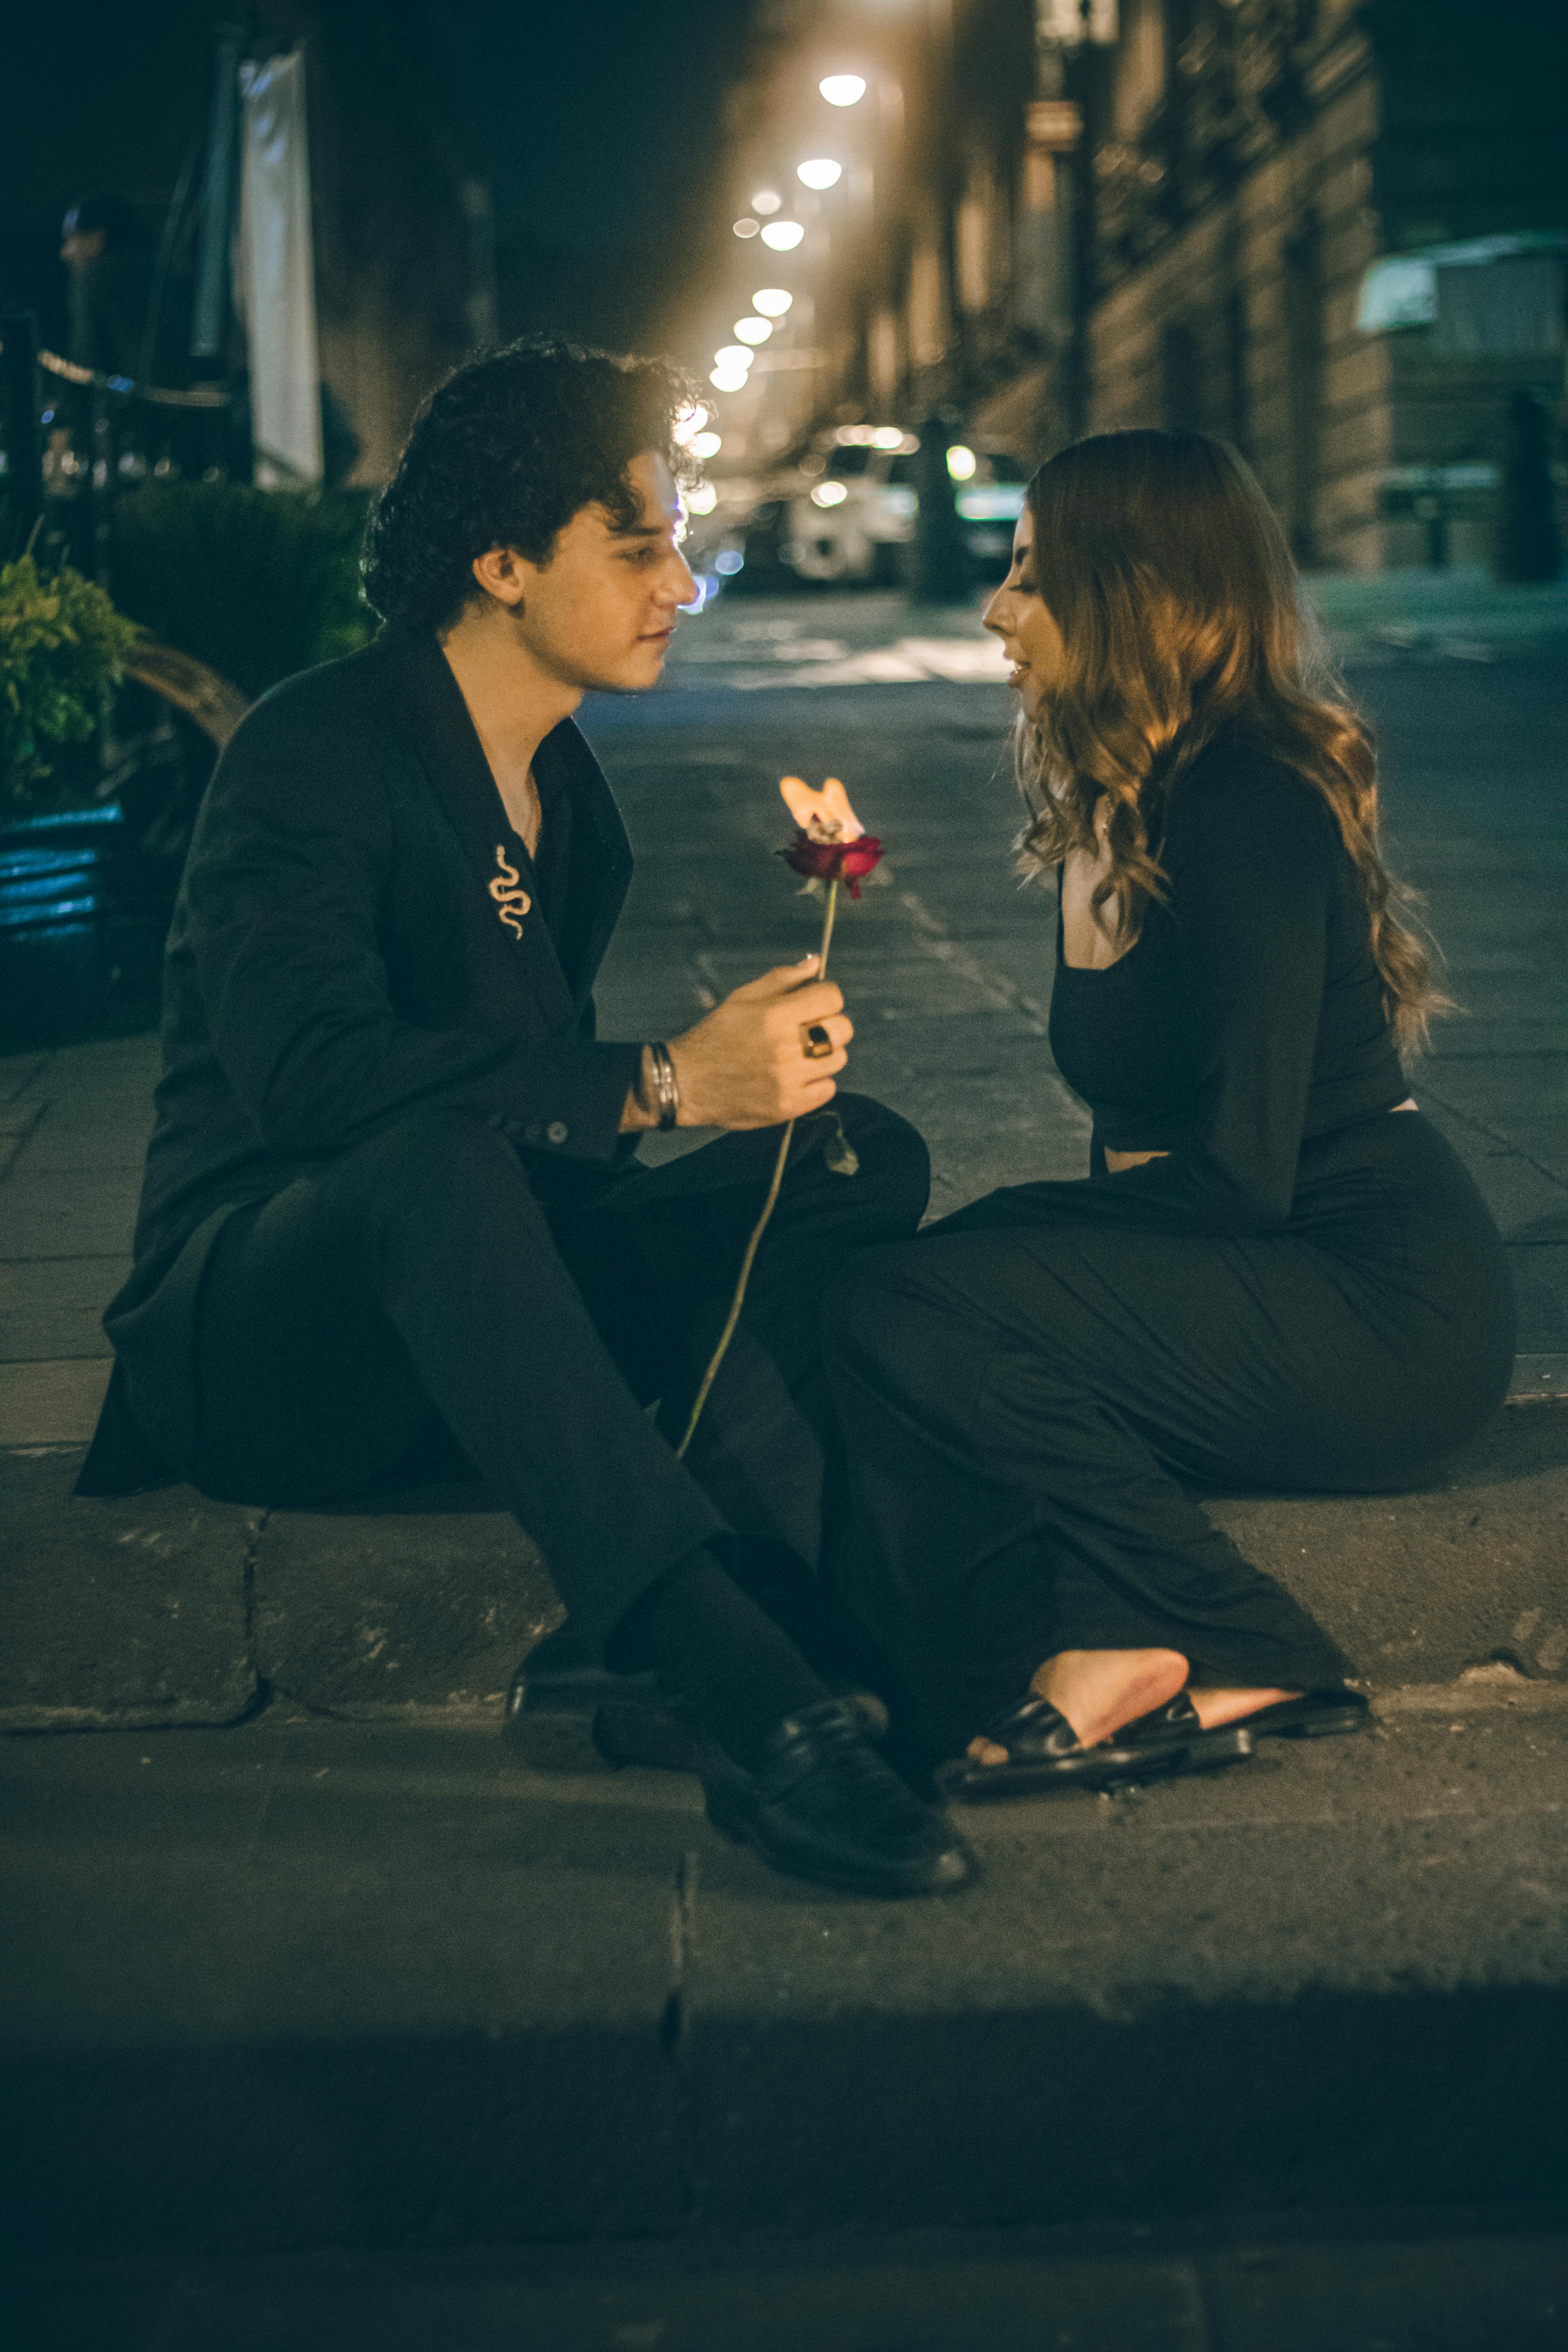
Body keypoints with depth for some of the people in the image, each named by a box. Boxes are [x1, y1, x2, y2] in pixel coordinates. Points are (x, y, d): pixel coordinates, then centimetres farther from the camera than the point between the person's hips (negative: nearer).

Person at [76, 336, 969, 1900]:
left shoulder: (565, 789, 14)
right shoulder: (316, 750, -12)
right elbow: (304, 1065, -30)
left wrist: (756, 1061, -3)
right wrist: (658, 1082, -33)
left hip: (464, 1329, 8)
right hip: (258, 1338, -8)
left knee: (857, 1155, -10)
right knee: (438, 1158, -41)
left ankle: (750, 1596, -34)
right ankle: (745, 1695, -50)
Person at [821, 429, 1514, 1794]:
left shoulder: (1251, 811, -16)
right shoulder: (1120, 812, 14)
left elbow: (1240, 1173, -21)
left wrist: (1010, 1229, -9)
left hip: (1385, 1310, -9)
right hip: (1291, 1278, 9)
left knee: (908, 1316, -22)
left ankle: (1230, 1662, -14)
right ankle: (1100, 1650, -19)